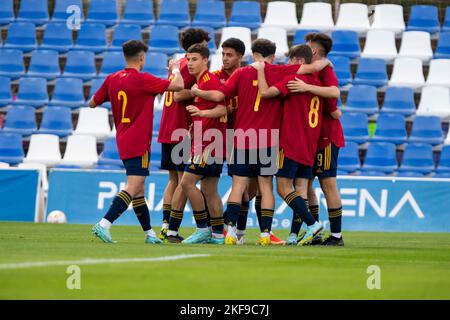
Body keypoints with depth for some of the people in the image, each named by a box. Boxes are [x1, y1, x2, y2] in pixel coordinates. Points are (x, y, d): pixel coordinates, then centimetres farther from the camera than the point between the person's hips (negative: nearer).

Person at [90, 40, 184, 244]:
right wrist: (175, 69, 6)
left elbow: (92, 103, 17)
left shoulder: (112, 79, 6)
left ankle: (149, 233, 21)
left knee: (138, 189, 14)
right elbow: (178, 85, -14)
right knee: (132, 188, -14)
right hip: (138, 143, -8)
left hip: (123, 141, 8)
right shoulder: (143, 80, -13)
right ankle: (104, 224, -26)